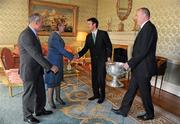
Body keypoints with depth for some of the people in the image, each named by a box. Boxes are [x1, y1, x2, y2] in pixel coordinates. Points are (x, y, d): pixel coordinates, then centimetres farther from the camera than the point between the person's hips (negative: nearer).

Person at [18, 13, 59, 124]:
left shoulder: (33, 33, 8)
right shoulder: (25, 35, -23)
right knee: (29, 93, 8)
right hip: (29, 70, -9)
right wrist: (50, 66, -25)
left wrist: (46, 66, 15)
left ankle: (40, 110, 38)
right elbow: (36, 54, -28)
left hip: (37, 69, 9)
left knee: (40, 91, 19)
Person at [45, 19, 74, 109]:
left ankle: (58, 97, 32)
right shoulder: (55, 37, -23)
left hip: (58, 61, 10)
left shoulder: (57, 35, 9)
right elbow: (62, 50, -22)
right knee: (52, 81, 4)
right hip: (53, 62, -10)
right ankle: (50, 100, 23)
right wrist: (72, 57, -13)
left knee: (58, 79, 17)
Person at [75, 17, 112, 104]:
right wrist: (78, 54, -11)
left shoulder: (103, 33, -6)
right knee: (94, 78, 11)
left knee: (100, 79, -4)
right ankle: (96, 94, 27)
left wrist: (109, 56, -11)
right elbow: (85, 48, 4)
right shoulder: (88, 36, 7)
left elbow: (109, 46, -4)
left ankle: (102, 96, 14)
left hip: (102, 60, -5)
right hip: (93, 60, 5)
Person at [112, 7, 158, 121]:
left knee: (144, 91, 8)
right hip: (139, 67, 9)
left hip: (144, 68, -9)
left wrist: (130, 63, -16)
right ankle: (124, 110, 28)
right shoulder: (145, 28, 14)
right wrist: (131, 63, 12)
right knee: (131, 89, 15)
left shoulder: (149, 28, -17)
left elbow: (143, 51, -23)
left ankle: (149, 114, 31)